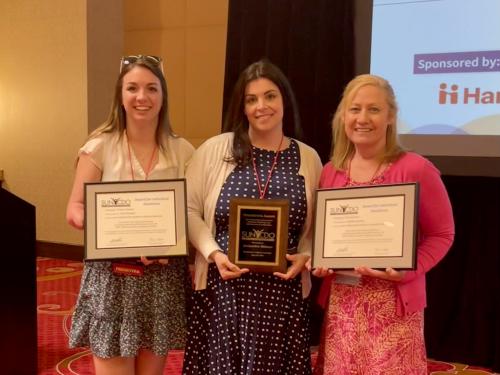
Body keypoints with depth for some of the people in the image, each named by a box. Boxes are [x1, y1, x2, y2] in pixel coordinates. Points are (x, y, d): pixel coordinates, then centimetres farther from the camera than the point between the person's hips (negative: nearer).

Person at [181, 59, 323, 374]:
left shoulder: (308, 158, 5)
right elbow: (190, 210, 1)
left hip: (282, 292, 1)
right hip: (223, 287, -1)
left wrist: (303, 257, -8)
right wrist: (214, 253, -12)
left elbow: (317, 227, 10)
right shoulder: (215, 149, 0)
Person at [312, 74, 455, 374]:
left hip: (393, 303, -4)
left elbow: (442, 234, -4)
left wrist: (407, 271, -18)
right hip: (341, 302, 5)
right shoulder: (330, 172, 5)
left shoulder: (416, 169, -10)